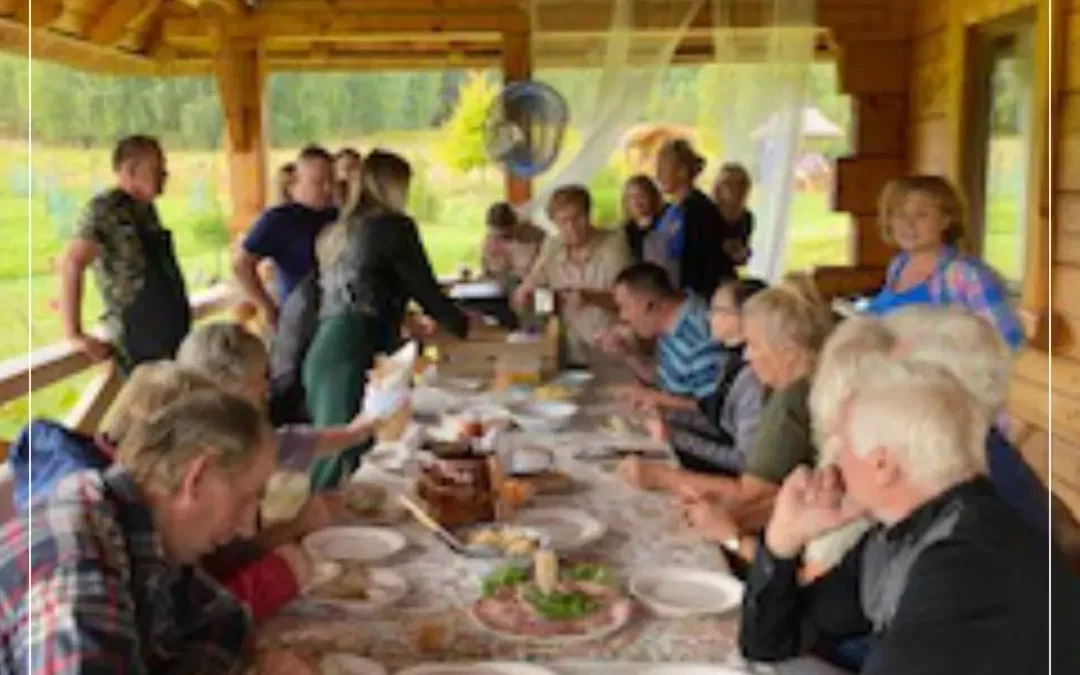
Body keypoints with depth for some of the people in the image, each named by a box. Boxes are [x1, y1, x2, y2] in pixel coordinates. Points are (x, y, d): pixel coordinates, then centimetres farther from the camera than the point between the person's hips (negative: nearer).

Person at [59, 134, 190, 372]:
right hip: (139, 345, -8)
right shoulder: (105, 209, -12)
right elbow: (72, 265, -20)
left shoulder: (145, 209, 12)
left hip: (176, 336, 8)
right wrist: (75, 335, -21)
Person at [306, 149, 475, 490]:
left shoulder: (336, 232, 23)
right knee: (348, 463, -8)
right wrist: (464, 325, 21)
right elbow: (427, 292, 3)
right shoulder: (394, 226, 1)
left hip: (322, 350, 8)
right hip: (356, 356, -8)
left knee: (331, 456, 9)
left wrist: (404, 324, 45)